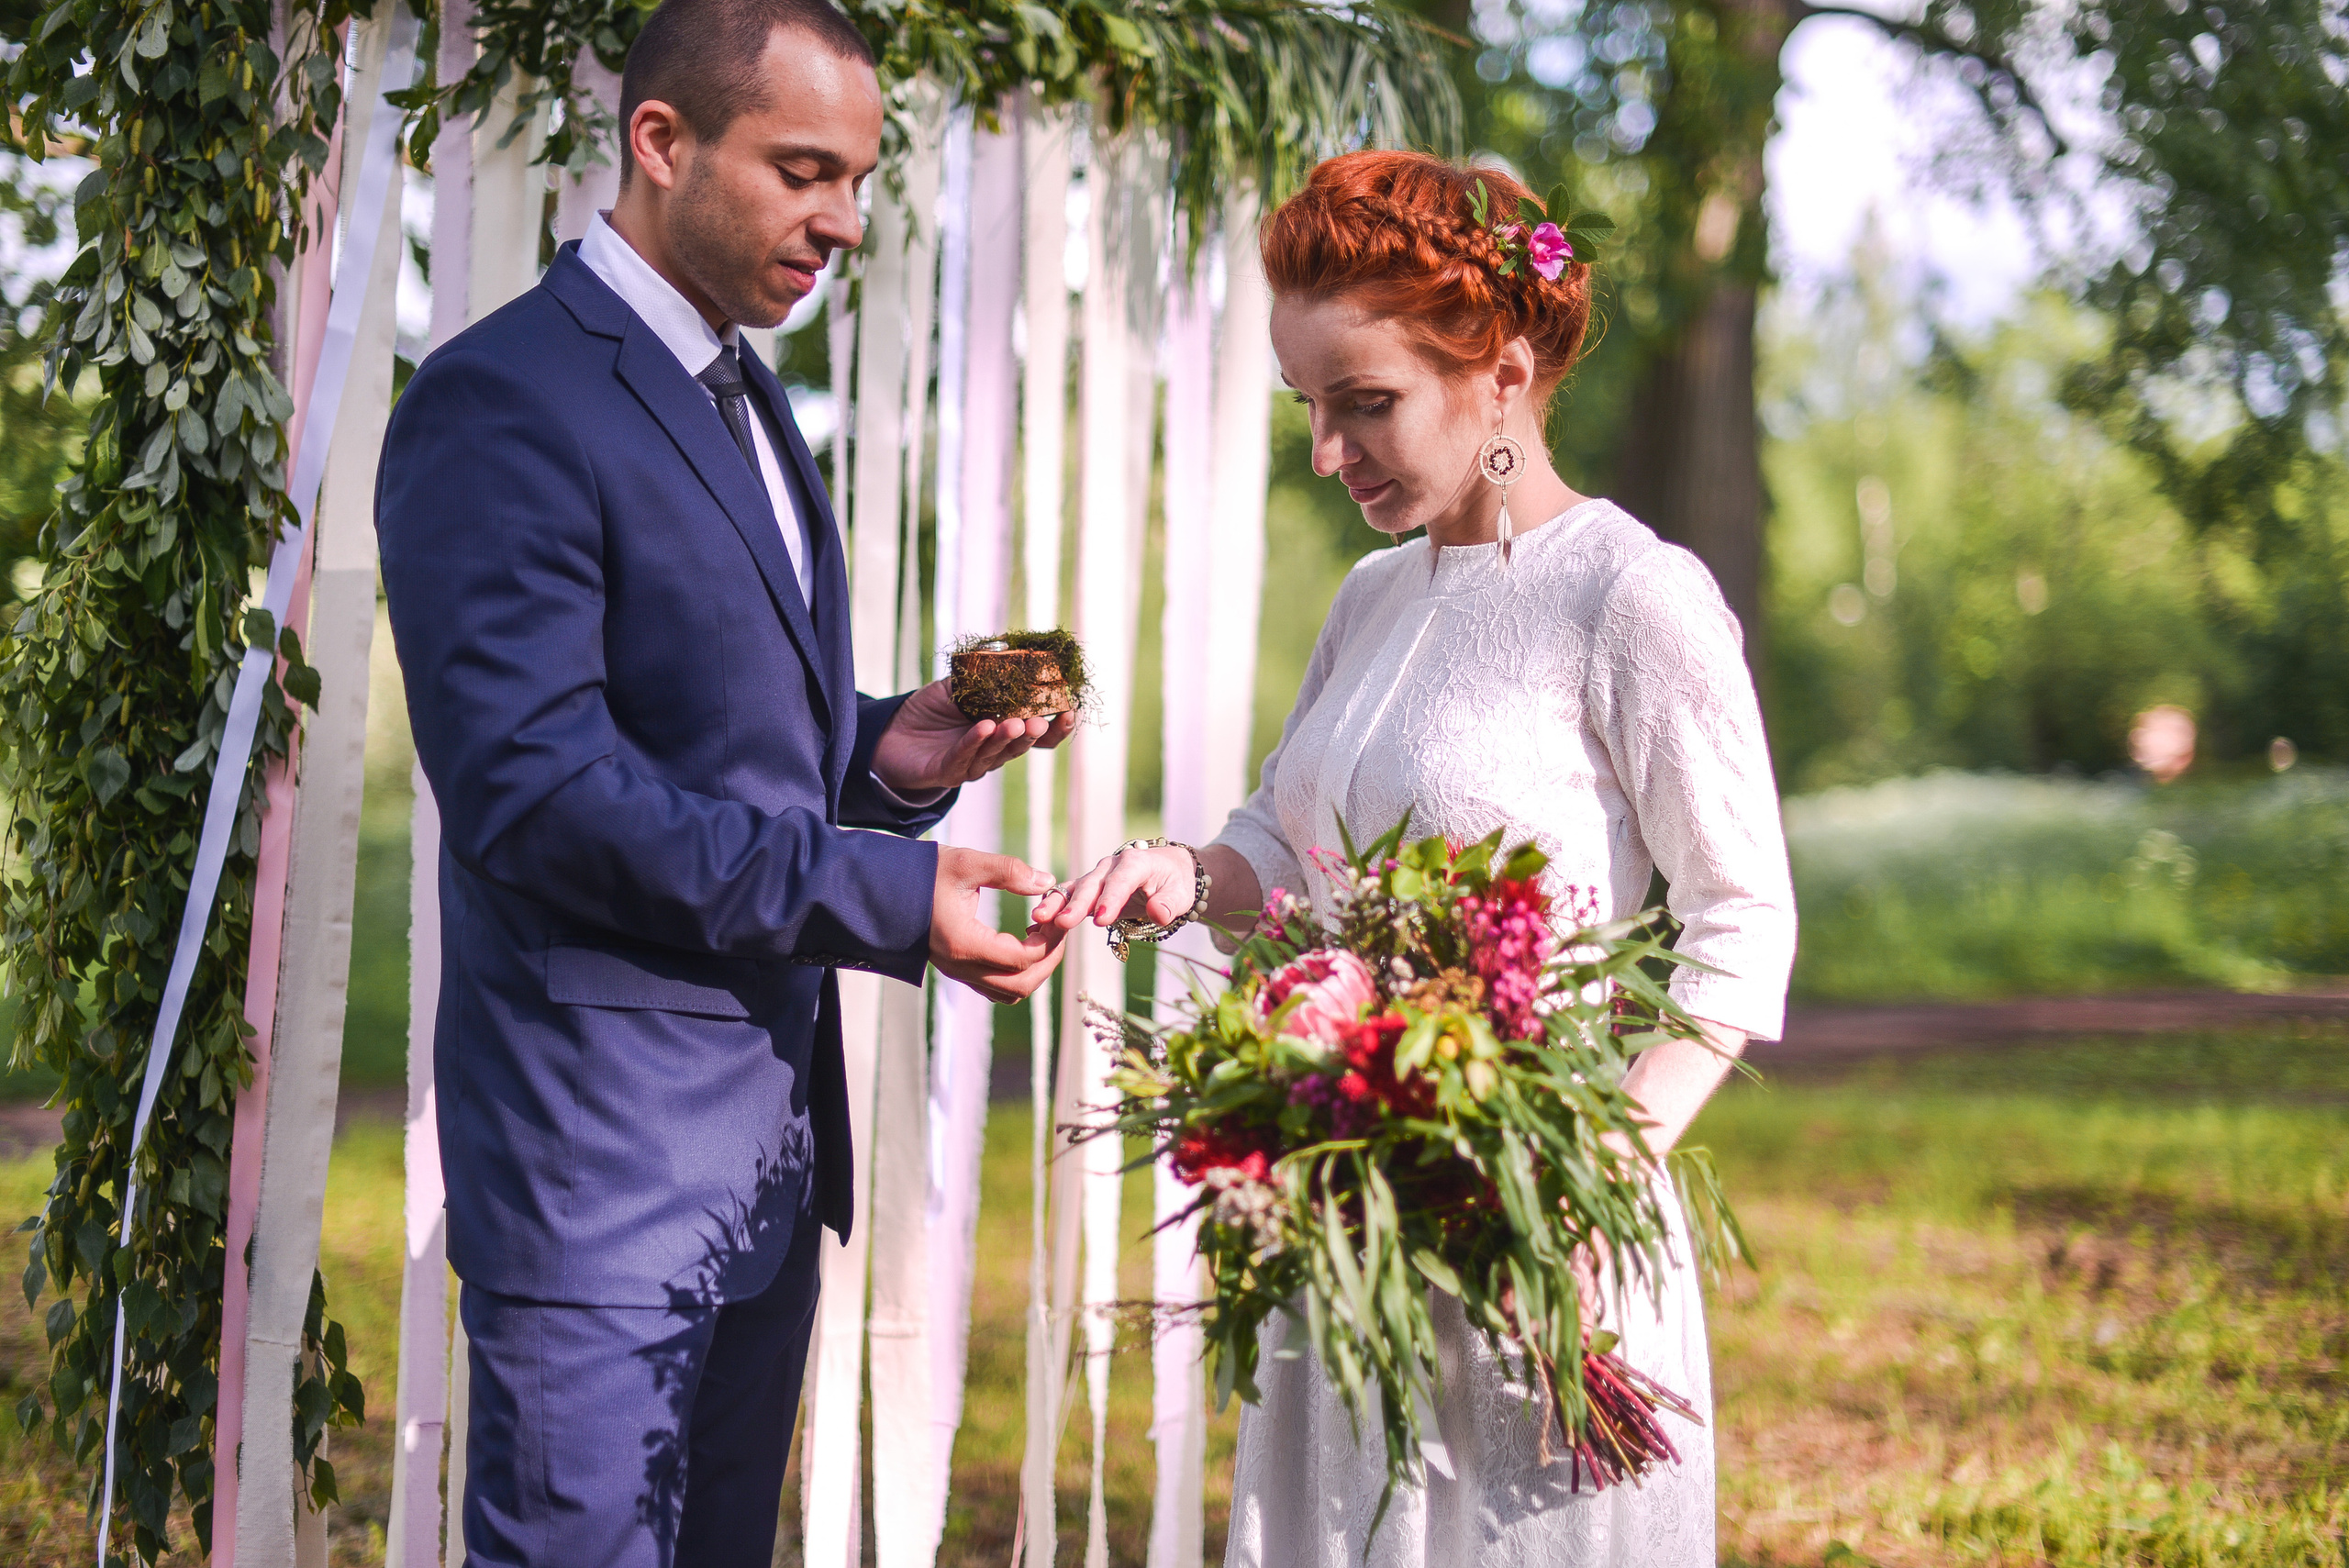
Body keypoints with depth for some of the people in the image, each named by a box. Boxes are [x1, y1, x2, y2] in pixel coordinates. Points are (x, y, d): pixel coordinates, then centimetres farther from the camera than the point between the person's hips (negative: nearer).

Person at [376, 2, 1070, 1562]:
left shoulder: (744, 402, 16)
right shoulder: (504, 405, -14)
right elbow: (531, 789, -21)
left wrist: (886, 753, 0)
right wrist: (888, 898, -21)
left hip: (769, 1138, 9)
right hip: (604, 1144, -9)